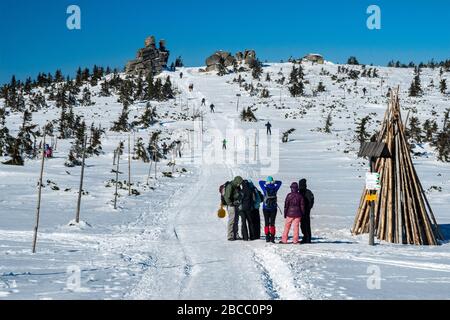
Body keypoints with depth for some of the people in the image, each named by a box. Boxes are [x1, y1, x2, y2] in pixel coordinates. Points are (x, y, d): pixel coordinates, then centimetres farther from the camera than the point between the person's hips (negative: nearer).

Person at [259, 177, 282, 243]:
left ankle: (267, 237, 2)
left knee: (266, 223, 6)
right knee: (272, 223, 2)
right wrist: (273, 182, 2)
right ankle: (272, 237, -5)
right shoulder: (275, 188, -6)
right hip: (273, 208, 0)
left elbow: (260, 182, 9)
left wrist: (266, 182, 8)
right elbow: (279, 182, 11)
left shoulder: (265, 189, -7)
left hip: (265, 208, 0)